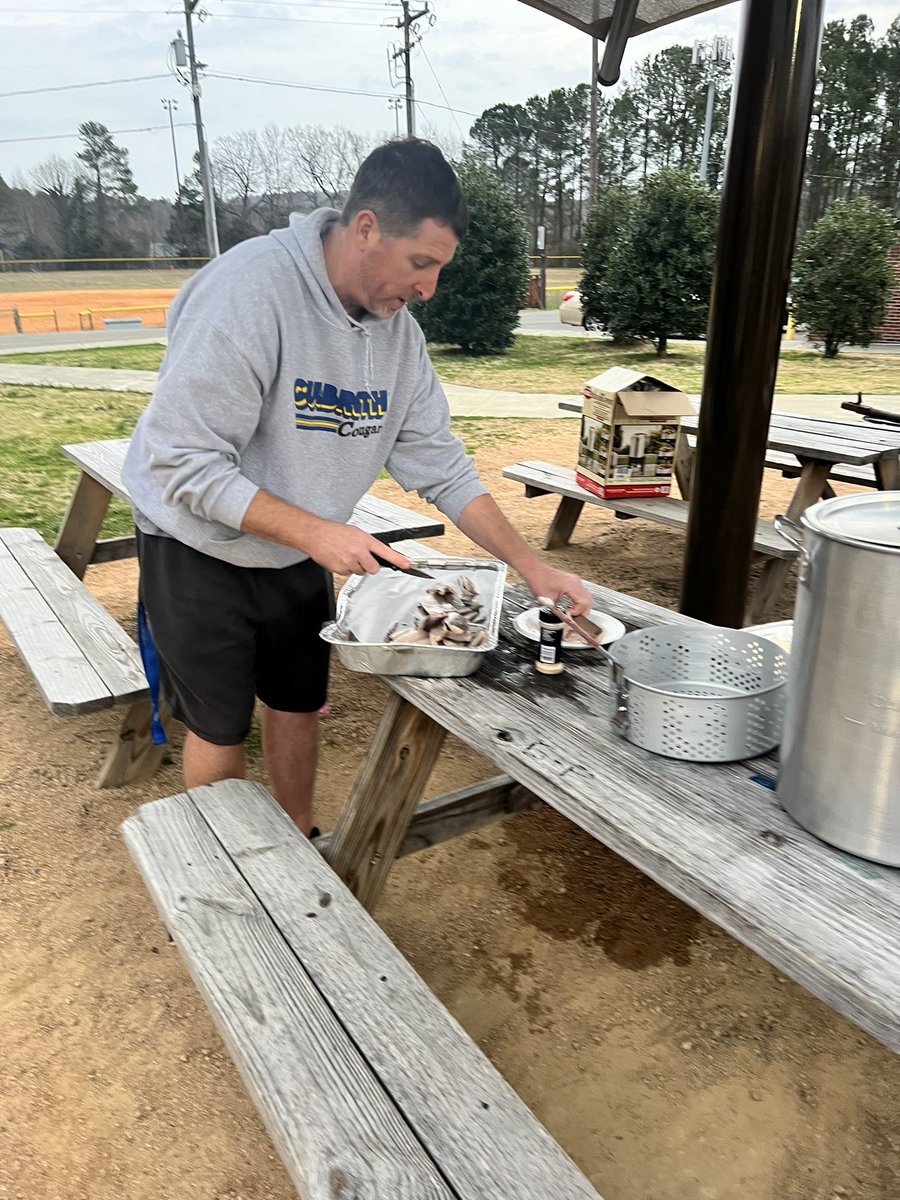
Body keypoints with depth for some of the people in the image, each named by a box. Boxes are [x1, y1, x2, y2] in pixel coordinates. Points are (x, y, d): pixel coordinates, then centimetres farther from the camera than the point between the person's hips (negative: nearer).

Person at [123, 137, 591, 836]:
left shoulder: (399, 330, -6)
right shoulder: (250, 290, -28)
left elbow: (441, 466, -3)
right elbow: (182, 464, -28)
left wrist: (533, 568, -8)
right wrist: (316, 532, -33)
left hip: (300, 556, 6)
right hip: (202, 553, -5)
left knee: (299, 706, 18)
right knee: (220, 730, 9)